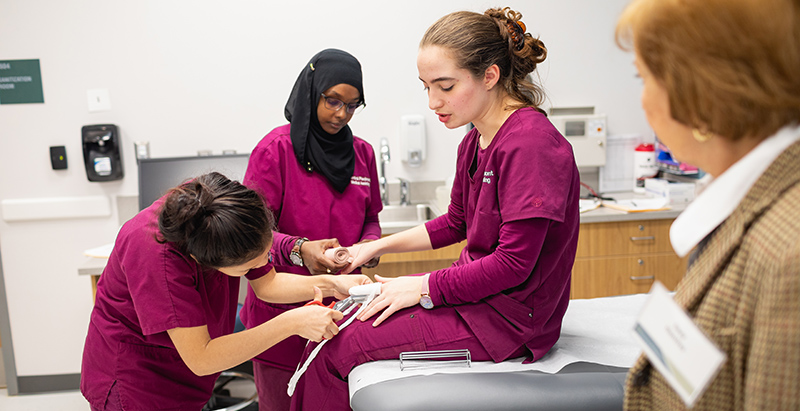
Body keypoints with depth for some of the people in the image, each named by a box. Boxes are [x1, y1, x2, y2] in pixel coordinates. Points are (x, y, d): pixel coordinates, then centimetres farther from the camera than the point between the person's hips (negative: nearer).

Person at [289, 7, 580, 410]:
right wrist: (375, 247, 14)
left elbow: (513, 263, -24)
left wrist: (422, 286, -16)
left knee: (334, 347, -10)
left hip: (507, 316, -9)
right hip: (474, 291, 9)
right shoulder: (475, 141, 7)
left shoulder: (531, 143, -23)